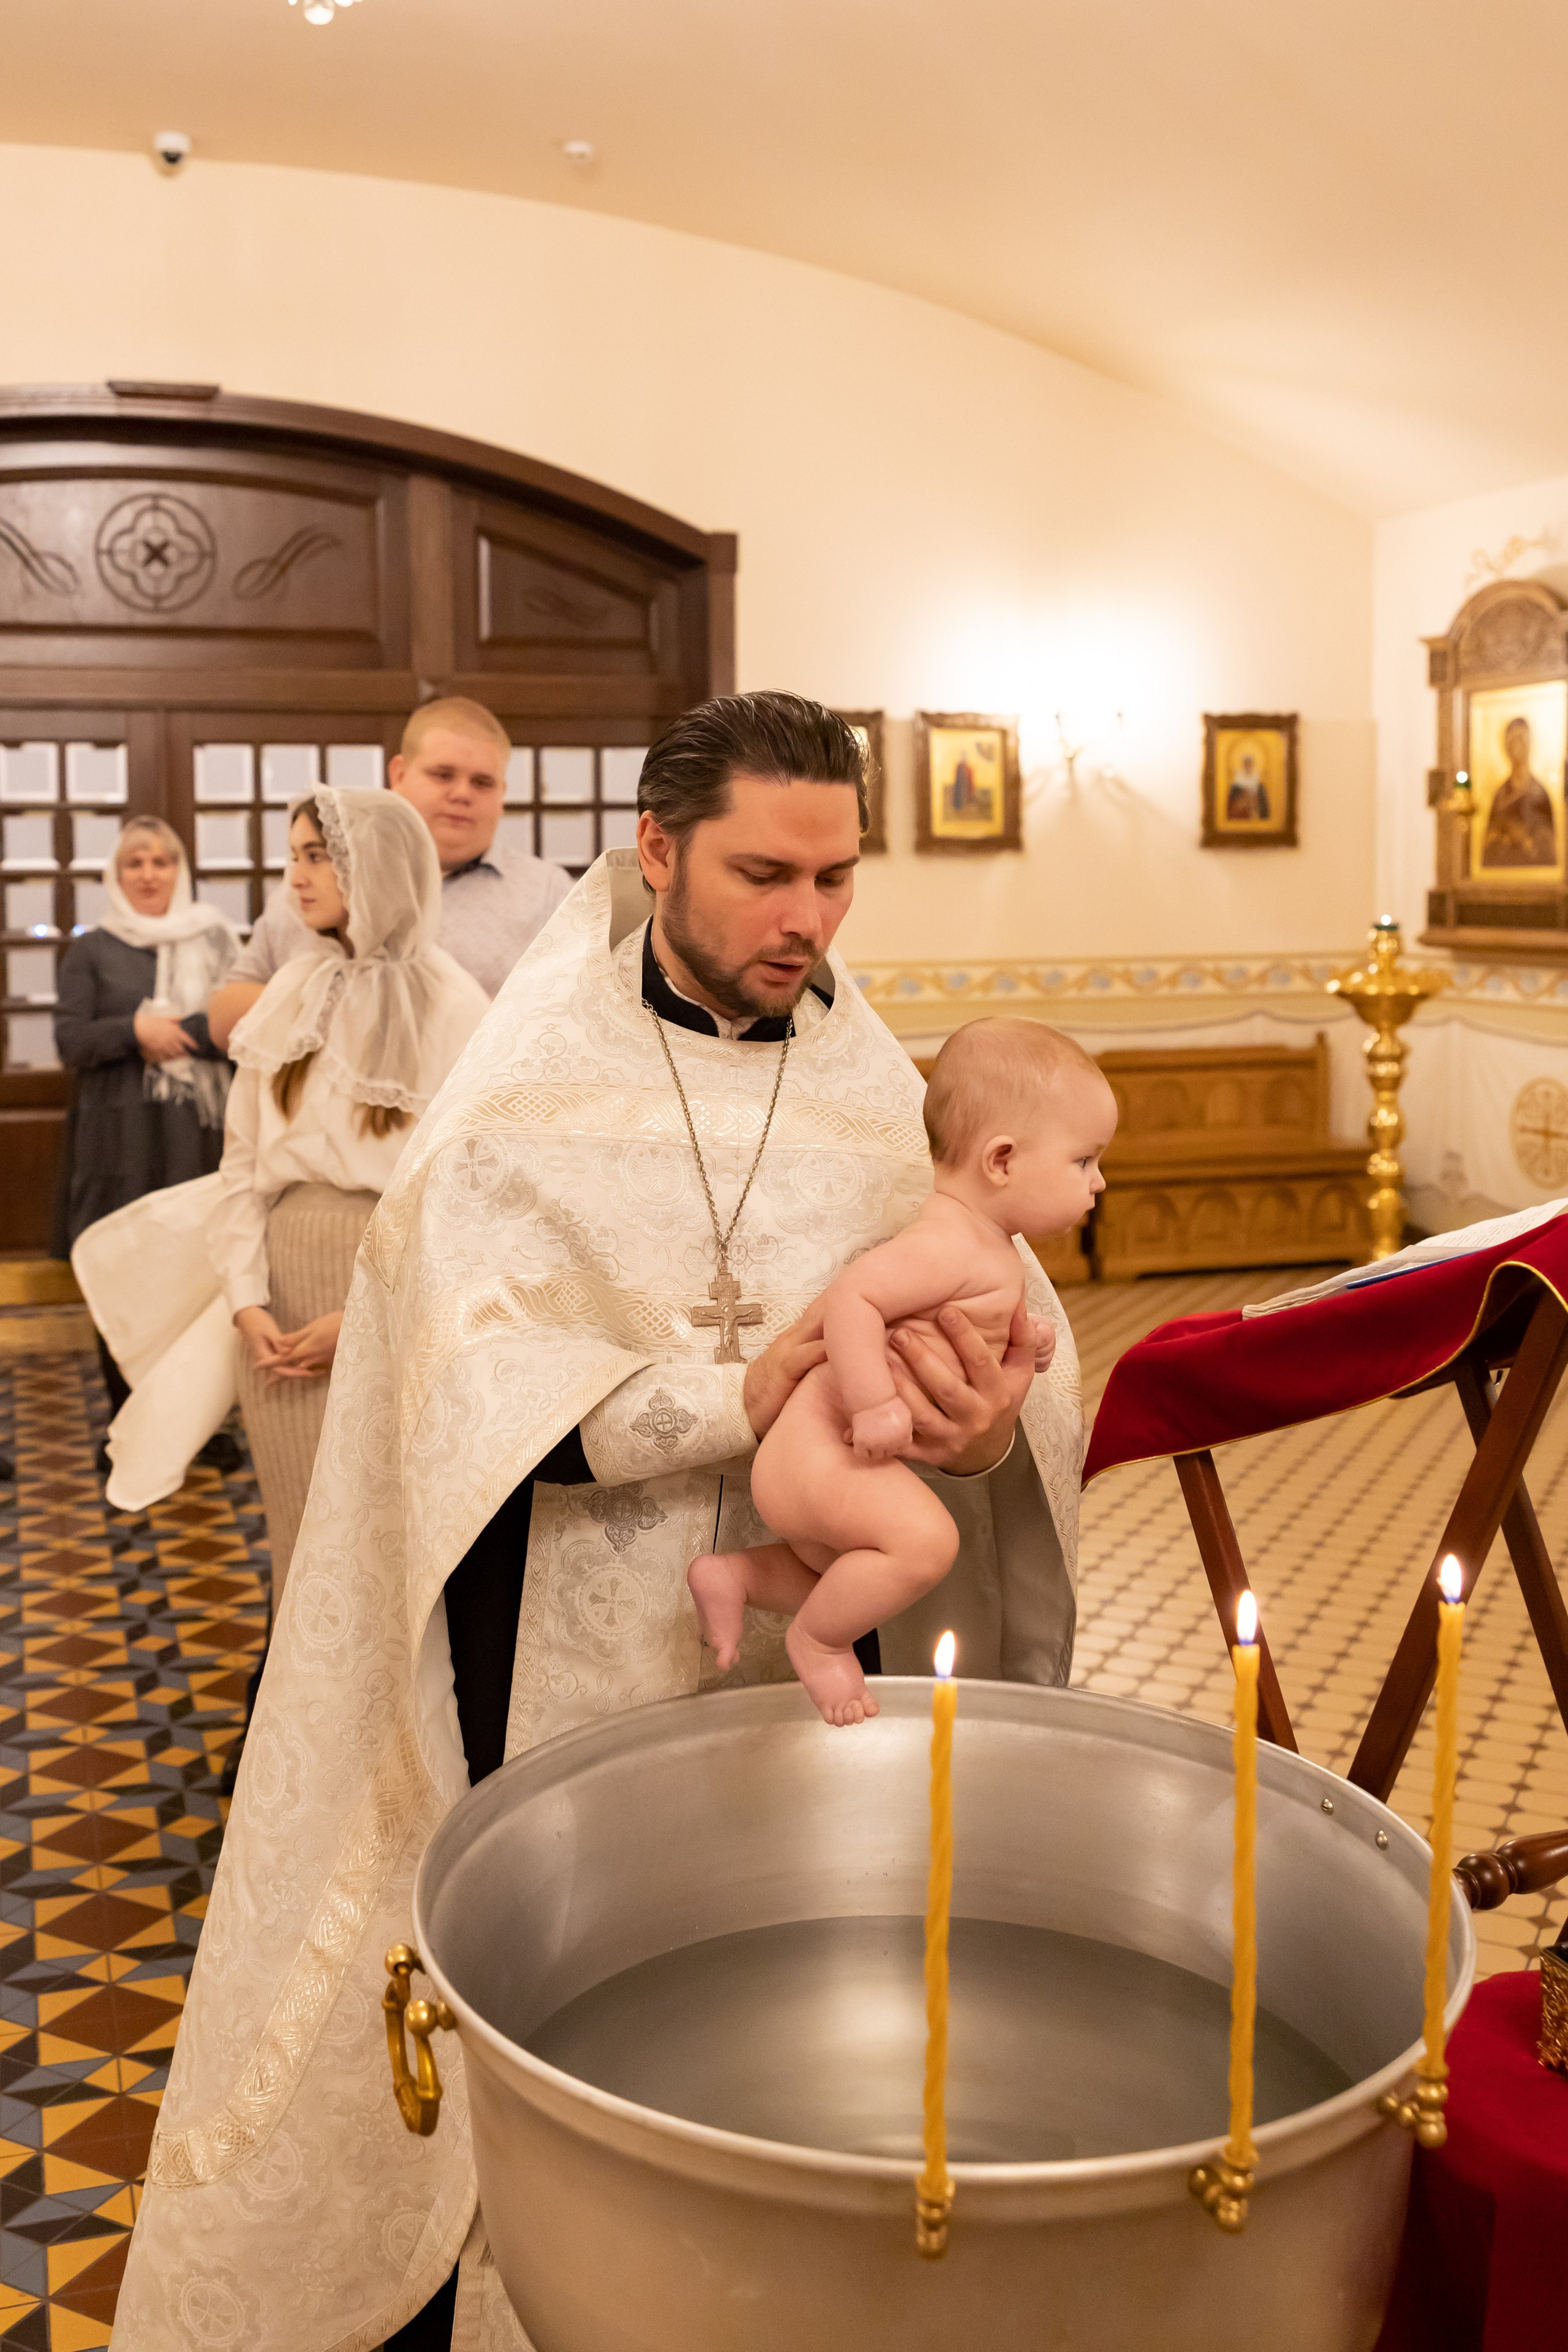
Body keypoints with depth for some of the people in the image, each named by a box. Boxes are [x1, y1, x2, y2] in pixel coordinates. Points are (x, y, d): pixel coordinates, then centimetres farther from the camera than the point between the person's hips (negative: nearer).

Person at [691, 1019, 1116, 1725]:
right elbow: (851, 1298, -35)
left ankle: (732, 1576, 30)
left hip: (843, 1450, 11)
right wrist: (874, 1403, -38)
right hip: (819, 1447, -11)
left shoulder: (990, 1246, 8)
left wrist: (1020, 1335, 7)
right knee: (926, 1538, -31)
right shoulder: (948, 1244, -25)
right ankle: (818, 1642, -9)